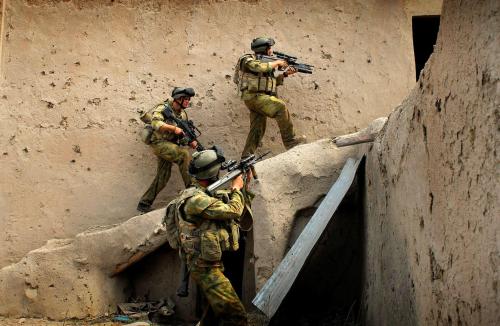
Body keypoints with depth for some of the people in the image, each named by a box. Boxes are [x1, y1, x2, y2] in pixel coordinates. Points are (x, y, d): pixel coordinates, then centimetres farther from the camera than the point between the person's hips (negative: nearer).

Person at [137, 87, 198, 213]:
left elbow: (183, 134, 19)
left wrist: (191, 141, -1)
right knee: (184, 154, -27)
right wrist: (174, 128, -30)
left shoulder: (183, 114, 13)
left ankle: (144, 204, 12)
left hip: (171, 146, 8)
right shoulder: (163, 108, -9)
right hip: (160, 143, -8)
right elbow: (155, 123, -27)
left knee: (162, 178, 4)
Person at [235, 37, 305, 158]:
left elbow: (273, 82, 24)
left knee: (258, 129, 4)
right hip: (253, 96, -9)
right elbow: (260, 67, -24)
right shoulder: (248, 59, -3)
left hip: (260, 97, 9)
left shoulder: (265, 61, 23)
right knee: (280, 107, -24)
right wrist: (277, 63, -11)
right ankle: (290, 141, -22)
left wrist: (285, 74, 12)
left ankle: (246, 157, 5)